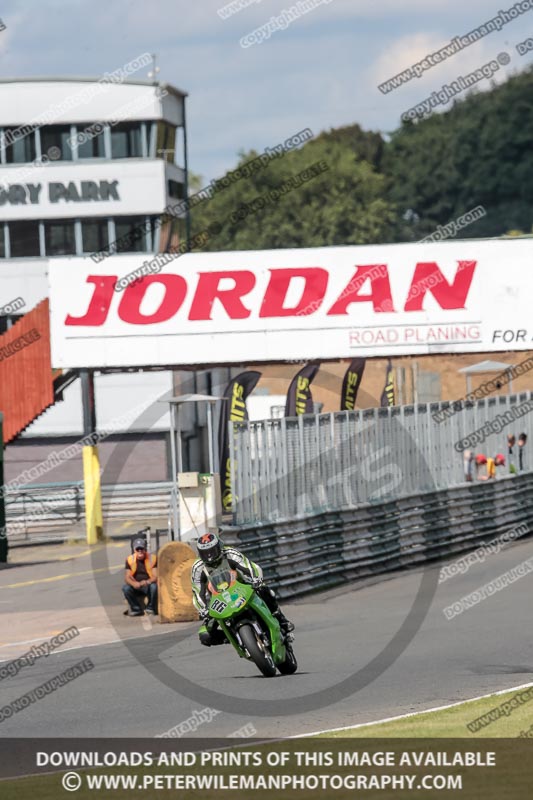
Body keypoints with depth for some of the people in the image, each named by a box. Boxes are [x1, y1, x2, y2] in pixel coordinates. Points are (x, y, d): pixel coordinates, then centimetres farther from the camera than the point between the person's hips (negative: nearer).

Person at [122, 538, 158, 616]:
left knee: (154, 587, -35)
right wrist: (133, 583, -30)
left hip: (148, 586, -2)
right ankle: (136, 609, -8)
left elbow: (155, 576, -11)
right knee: (126, 588, -29)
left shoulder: (152, 558, -5)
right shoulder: (130, 559, -1)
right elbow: (127, 577, -7)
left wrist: (147, 582, -33)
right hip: (136, 587, 2)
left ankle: (150, 608, -8)